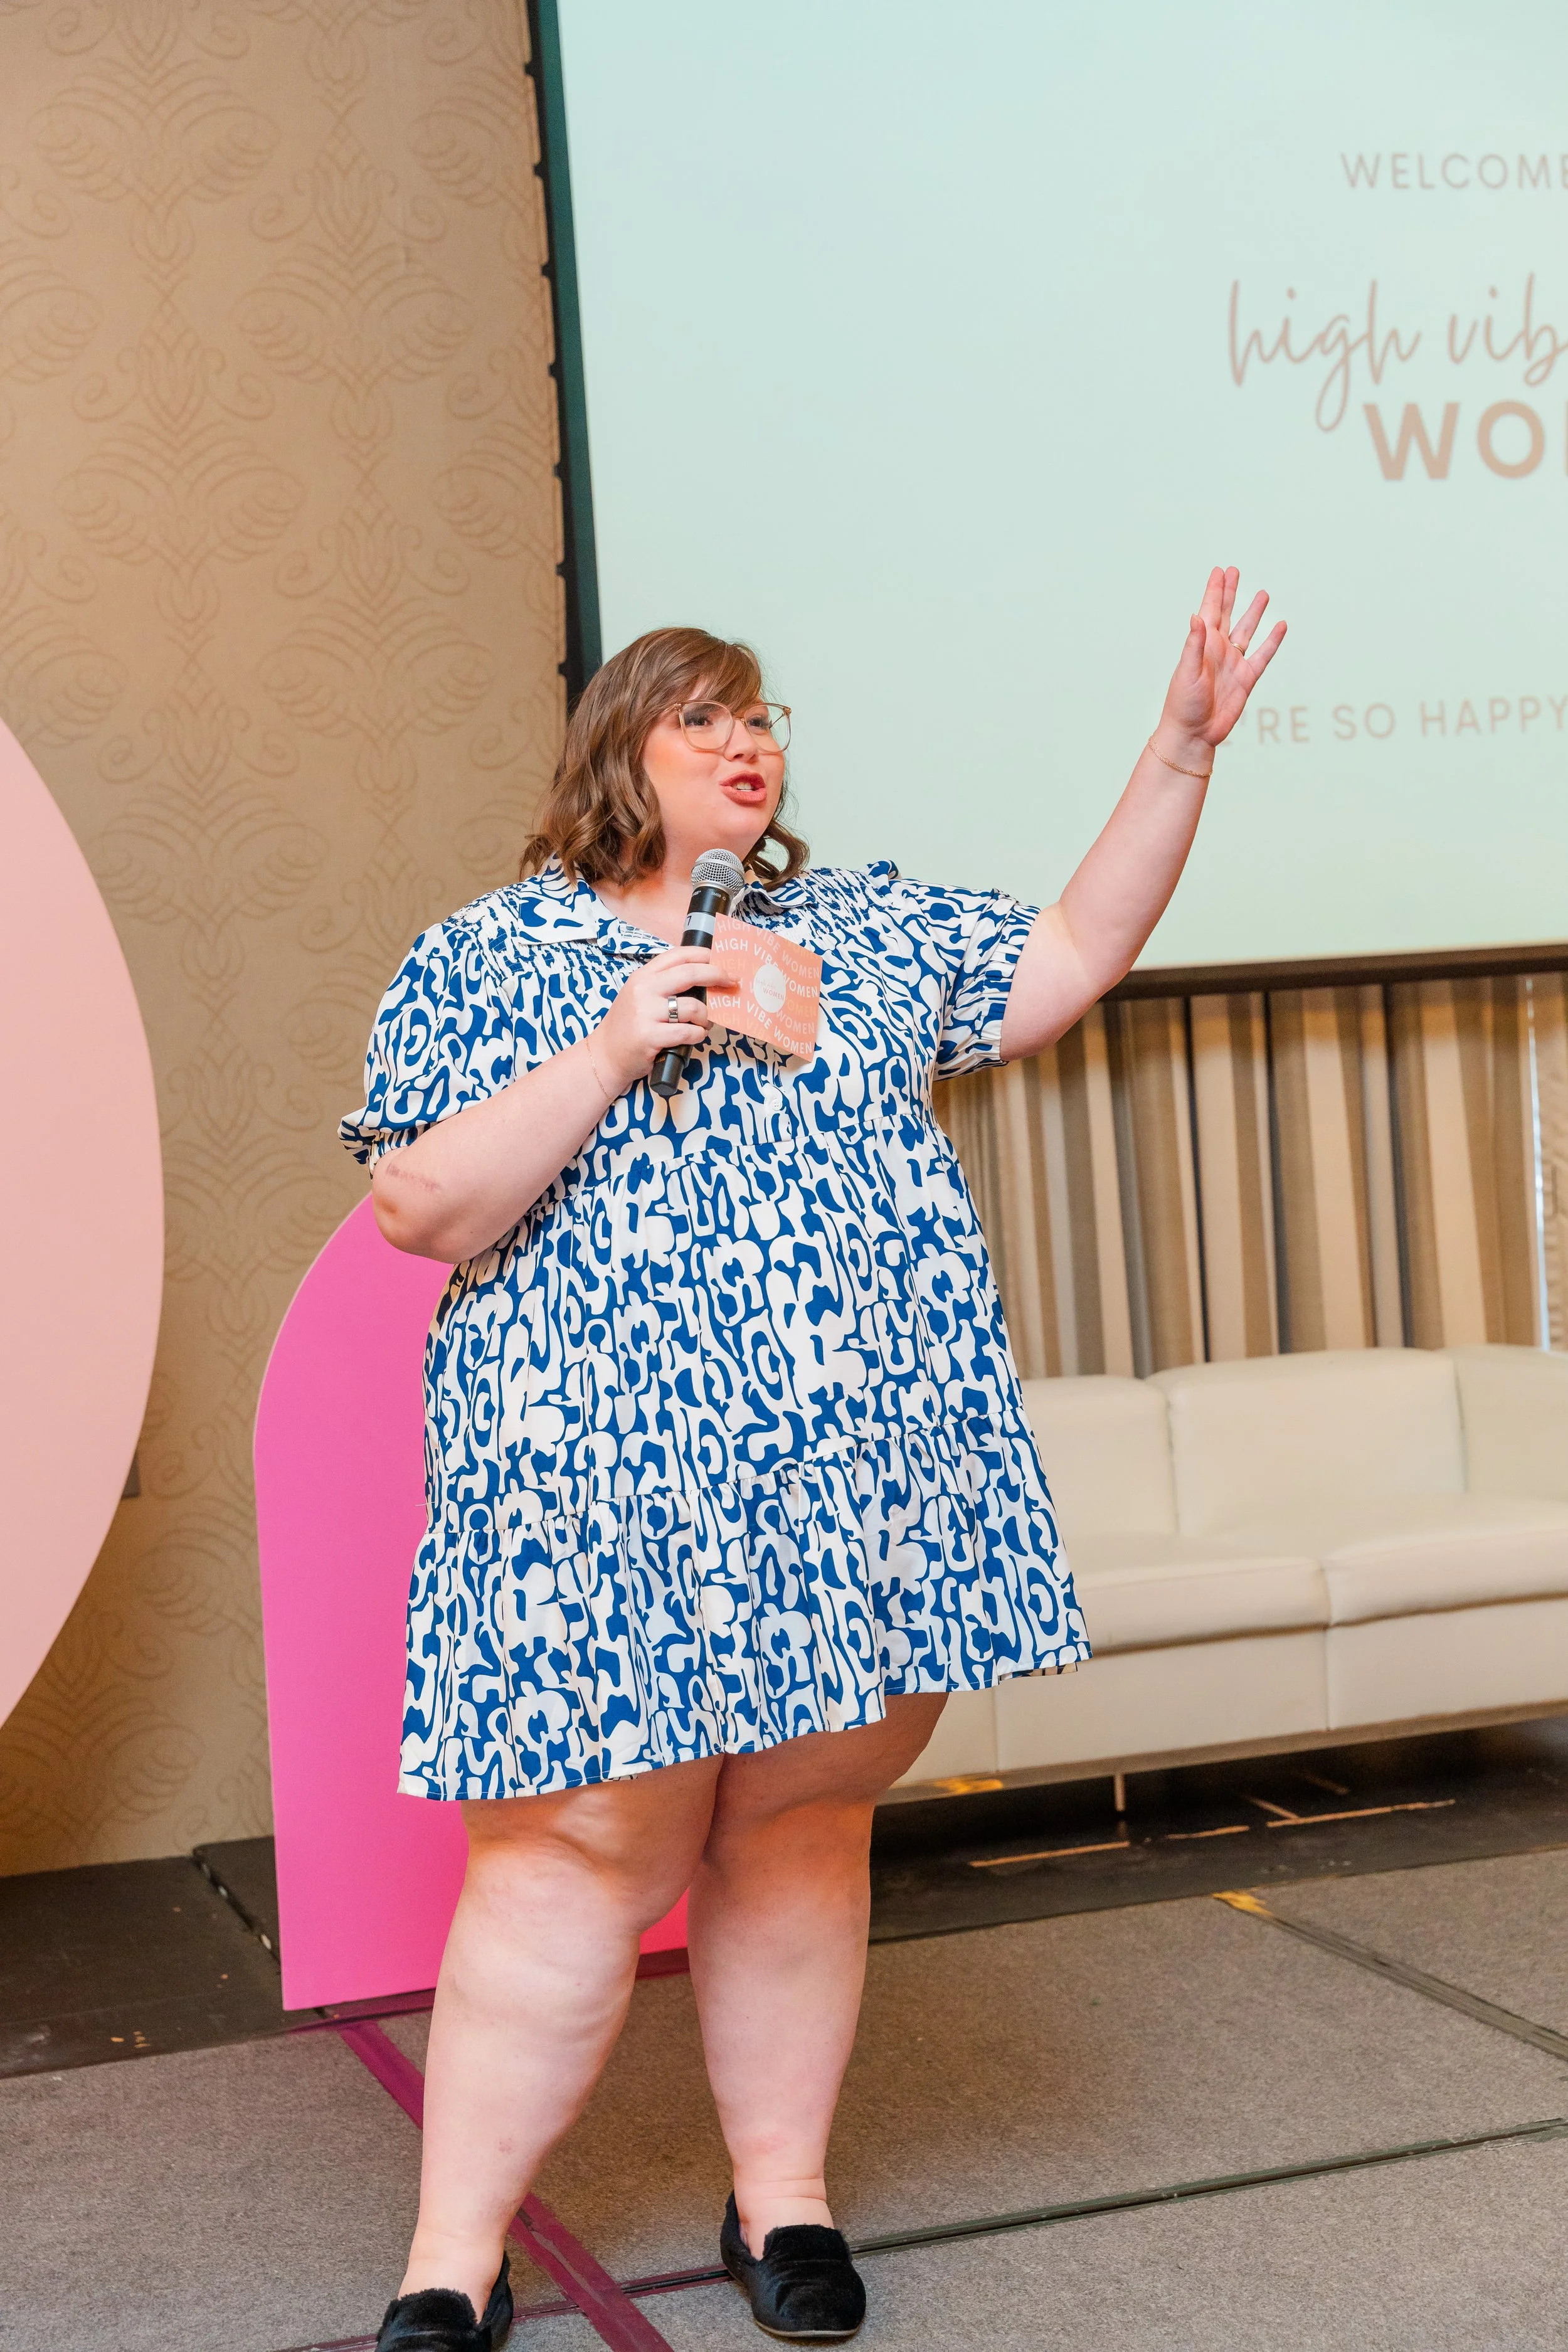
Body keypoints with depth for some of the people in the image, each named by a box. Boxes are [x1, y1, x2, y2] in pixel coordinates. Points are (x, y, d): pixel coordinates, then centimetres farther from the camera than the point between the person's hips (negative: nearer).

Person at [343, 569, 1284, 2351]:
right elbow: (416, 1211, -6)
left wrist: (1181, 750, 5)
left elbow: (1075, 954, 14)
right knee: (584, 1853, -4)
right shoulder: (484, 961, 3)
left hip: (855, 1470, 4)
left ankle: (783, 2194, 26)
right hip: (606, 1483, -4)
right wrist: (612, 1049, -15)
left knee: (801, 1822, 10)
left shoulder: (862, 927, 16)